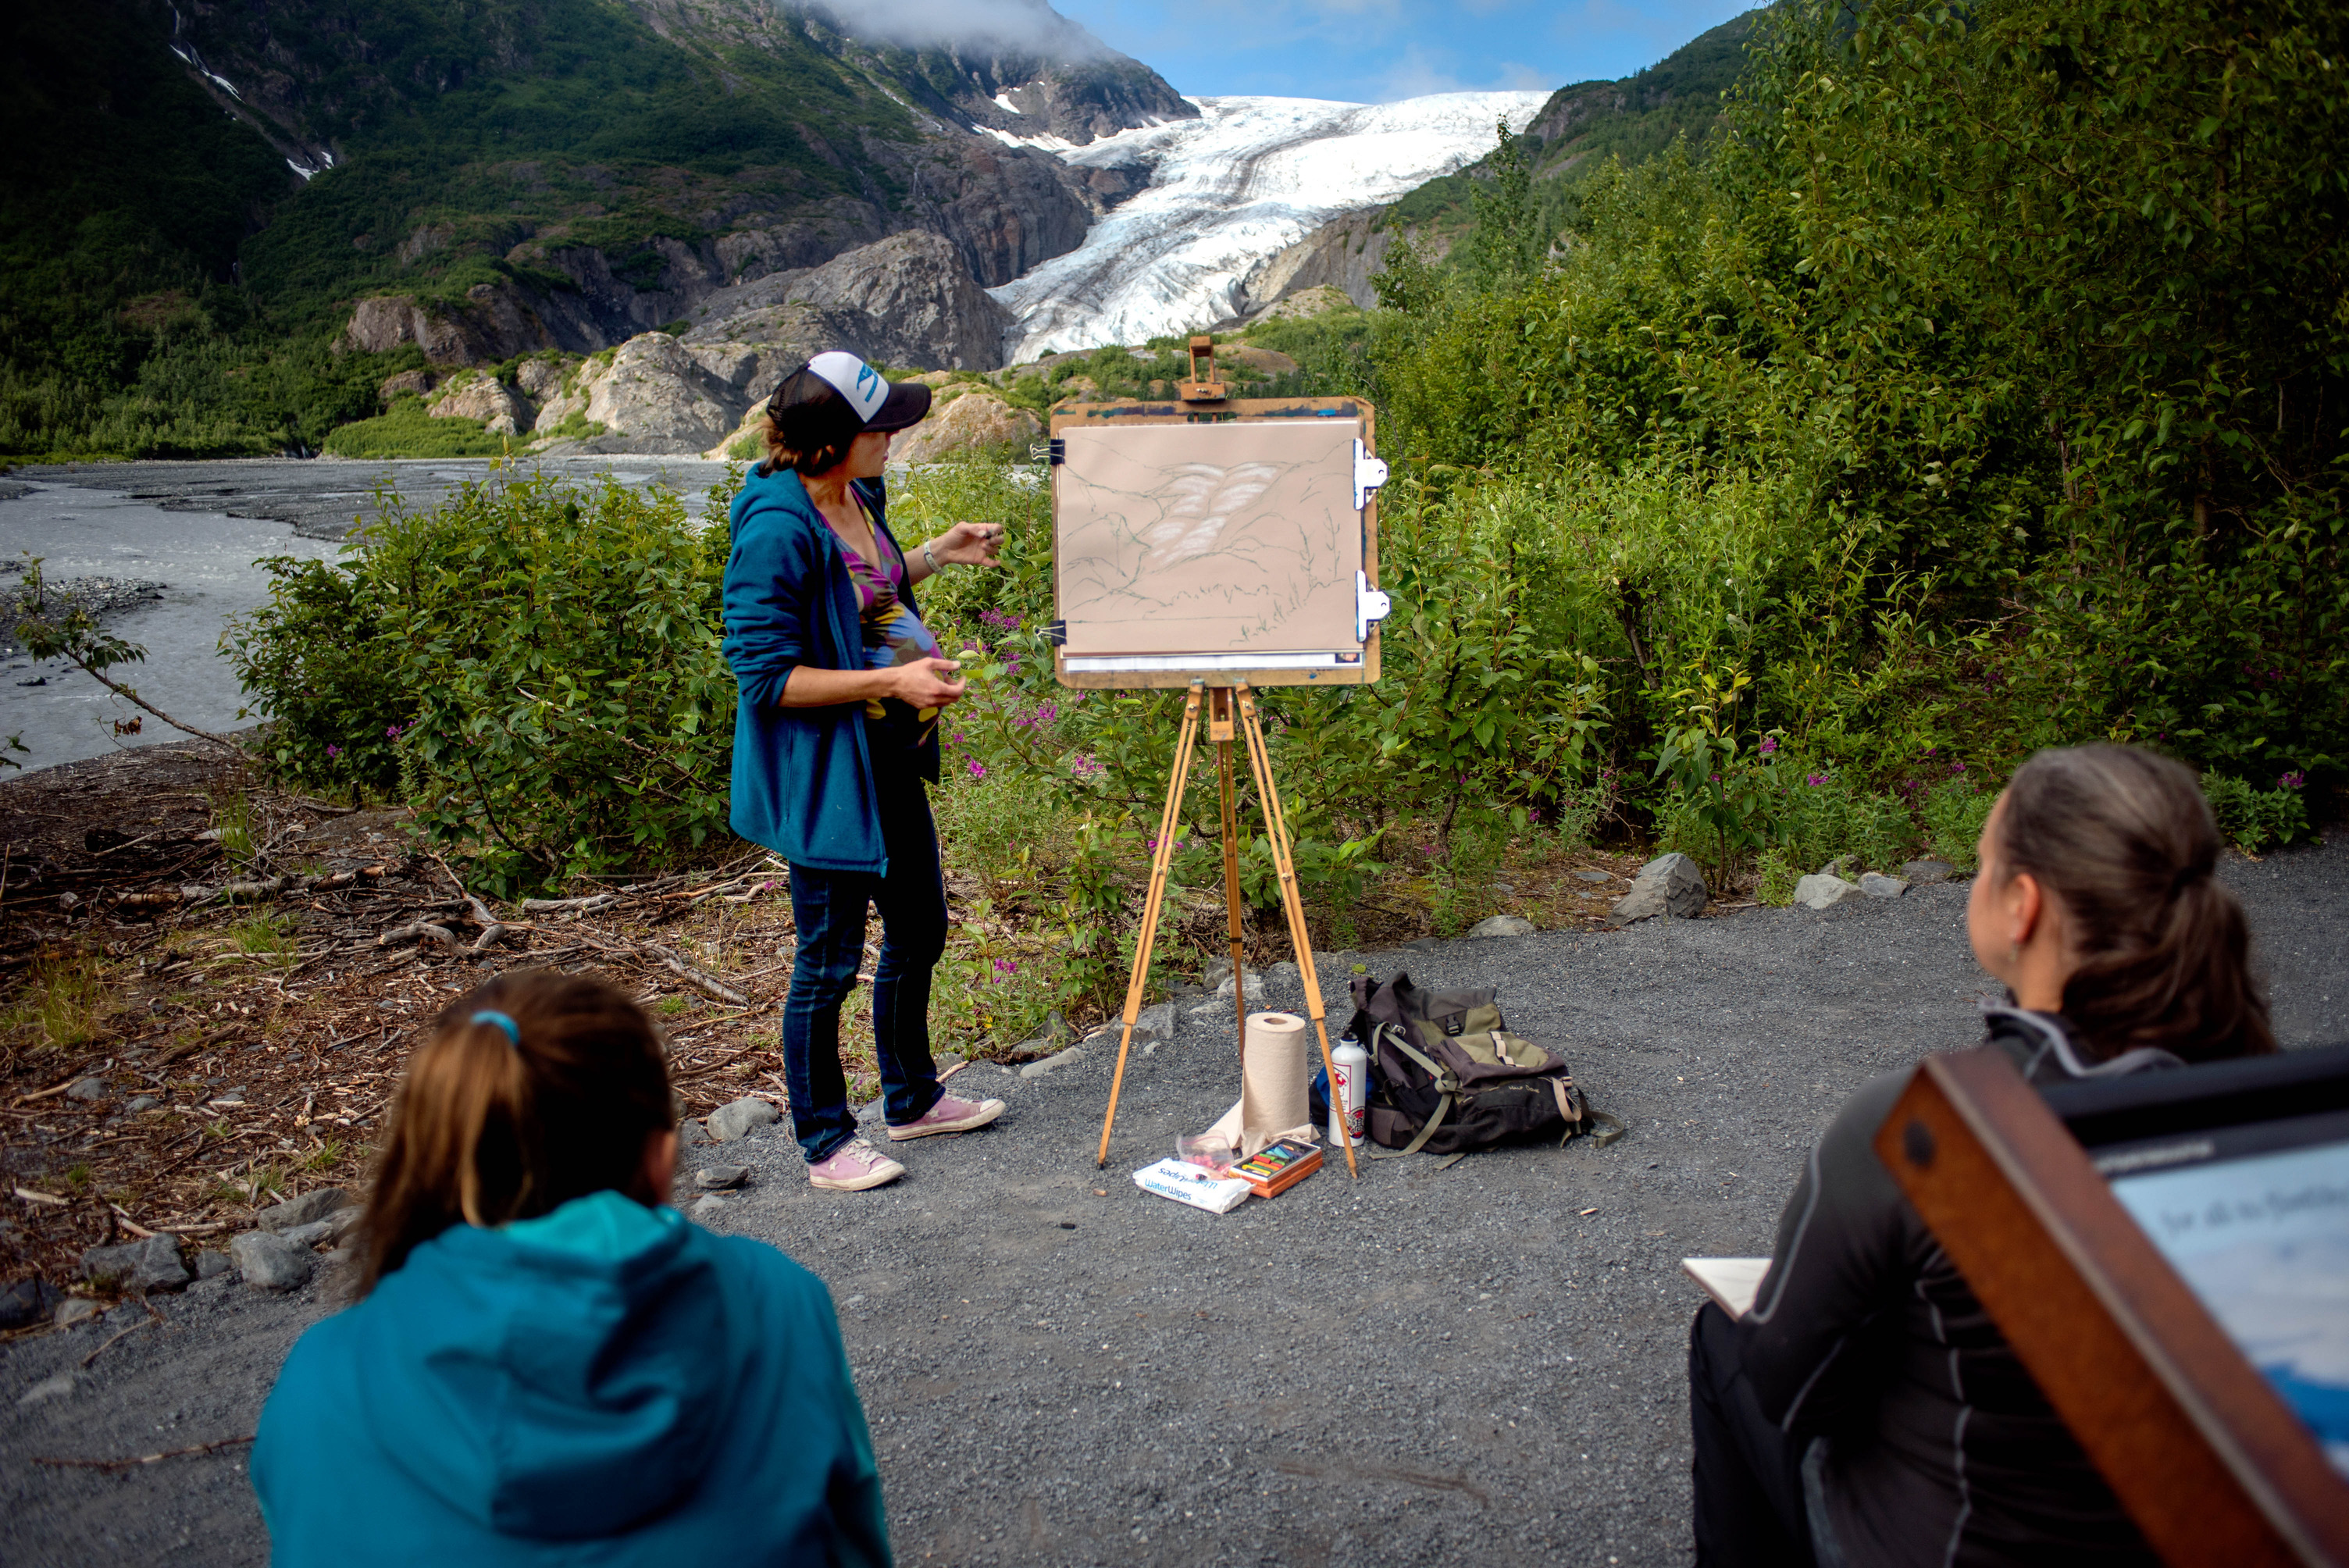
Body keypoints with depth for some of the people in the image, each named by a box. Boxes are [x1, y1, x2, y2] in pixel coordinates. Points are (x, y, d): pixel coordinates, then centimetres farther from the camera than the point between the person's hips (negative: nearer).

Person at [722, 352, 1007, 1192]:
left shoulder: (858, 496, 4)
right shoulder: (777, 531, -23)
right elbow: (767, 675, -23)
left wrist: (938, 555, 9)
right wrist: (891, 681, -27)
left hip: (890, 760, 10)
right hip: (823, 777, -9)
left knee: (919, 931, 21)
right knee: (830, 959, 5)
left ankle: (913, 1098, 41)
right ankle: (824, 1142, 24)